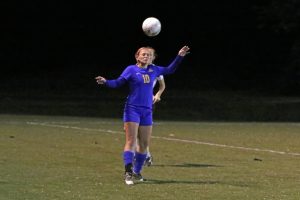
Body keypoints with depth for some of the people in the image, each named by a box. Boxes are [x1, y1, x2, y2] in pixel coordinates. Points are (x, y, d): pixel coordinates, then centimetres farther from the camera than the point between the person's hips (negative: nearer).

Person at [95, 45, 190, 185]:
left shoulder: (153, 70, 11)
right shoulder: (131, 70, -3)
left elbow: (169, 70, 26)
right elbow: (118, 82, -7)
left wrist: (180, 56, 21)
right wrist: (105, 82, -24)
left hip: (147, 112, 5)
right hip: (132, 110, -5)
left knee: (144, 144, 8)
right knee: (131, 142, -12)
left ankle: (137, 172, 20)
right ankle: (128, 172, -18)